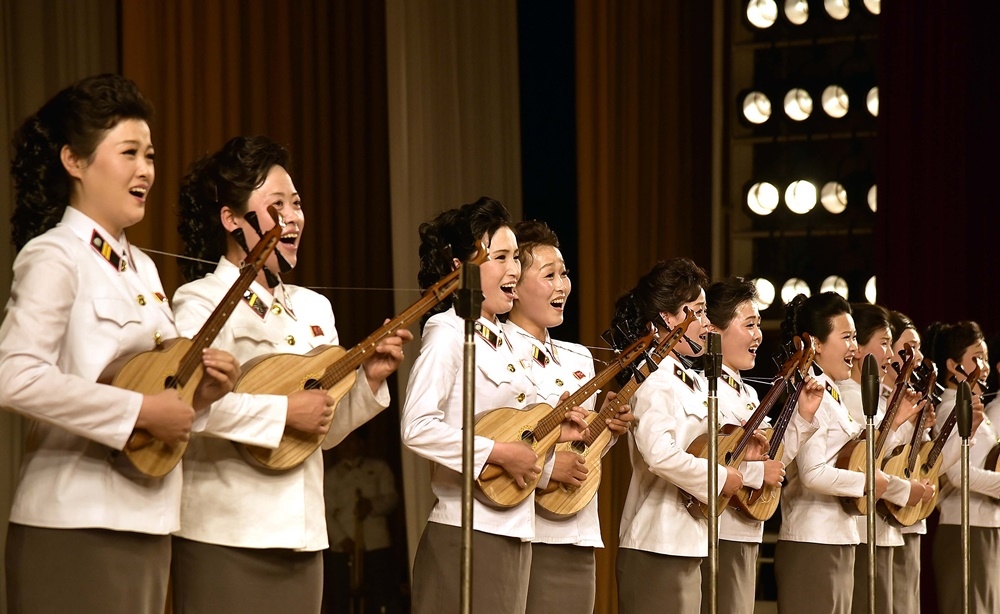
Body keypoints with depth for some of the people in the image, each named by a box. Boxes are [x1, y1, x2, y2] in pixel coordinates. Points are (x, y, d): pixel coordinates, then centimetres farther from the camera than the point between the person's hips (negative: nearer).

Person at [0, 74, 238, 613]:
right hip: (76, 527, -8)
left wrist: (197, 392, 1)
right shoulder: (54, 256, -10)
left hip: (143, 522, 8)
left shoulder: (140, 267, 16)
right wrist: (141, 410, -20)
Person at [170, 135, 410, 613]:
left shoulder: (313, 308, 15)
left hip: (300, 534, 7)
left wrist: (369, 380, 2)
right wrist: (283, 410, -22)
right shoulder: (202, 303, -7)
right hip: (227, 537, -7)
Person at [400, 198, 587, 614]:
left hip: (512, 532, 9)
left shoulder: (499, 341, 15)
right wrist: (498, 453, -20)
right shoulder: (449, 333, -10)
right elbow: (417, 428, -22)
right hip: (468, 535, -9)